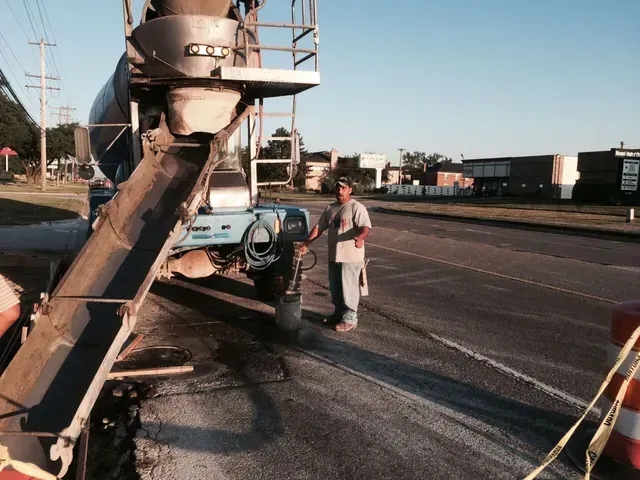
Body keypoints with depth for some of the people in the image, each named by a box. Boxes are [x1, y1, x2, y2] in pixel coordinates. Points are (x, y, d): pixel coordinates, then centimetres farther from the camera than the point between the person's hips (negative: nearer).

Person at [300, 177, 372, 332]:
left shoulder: (357, 207, -10)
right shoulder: (330, 208, 13)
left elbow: (366, 227, -23)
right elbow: (319, 227, 16)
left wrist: (360, 238, -45)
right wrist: (306, 244, 8)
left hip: (351, 257, -7)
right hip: (333, 256, 8)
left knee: (348, 288, -3)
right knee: (335, 288, 16)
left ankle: (349, 319, 7)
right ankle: (338, 314, 31)